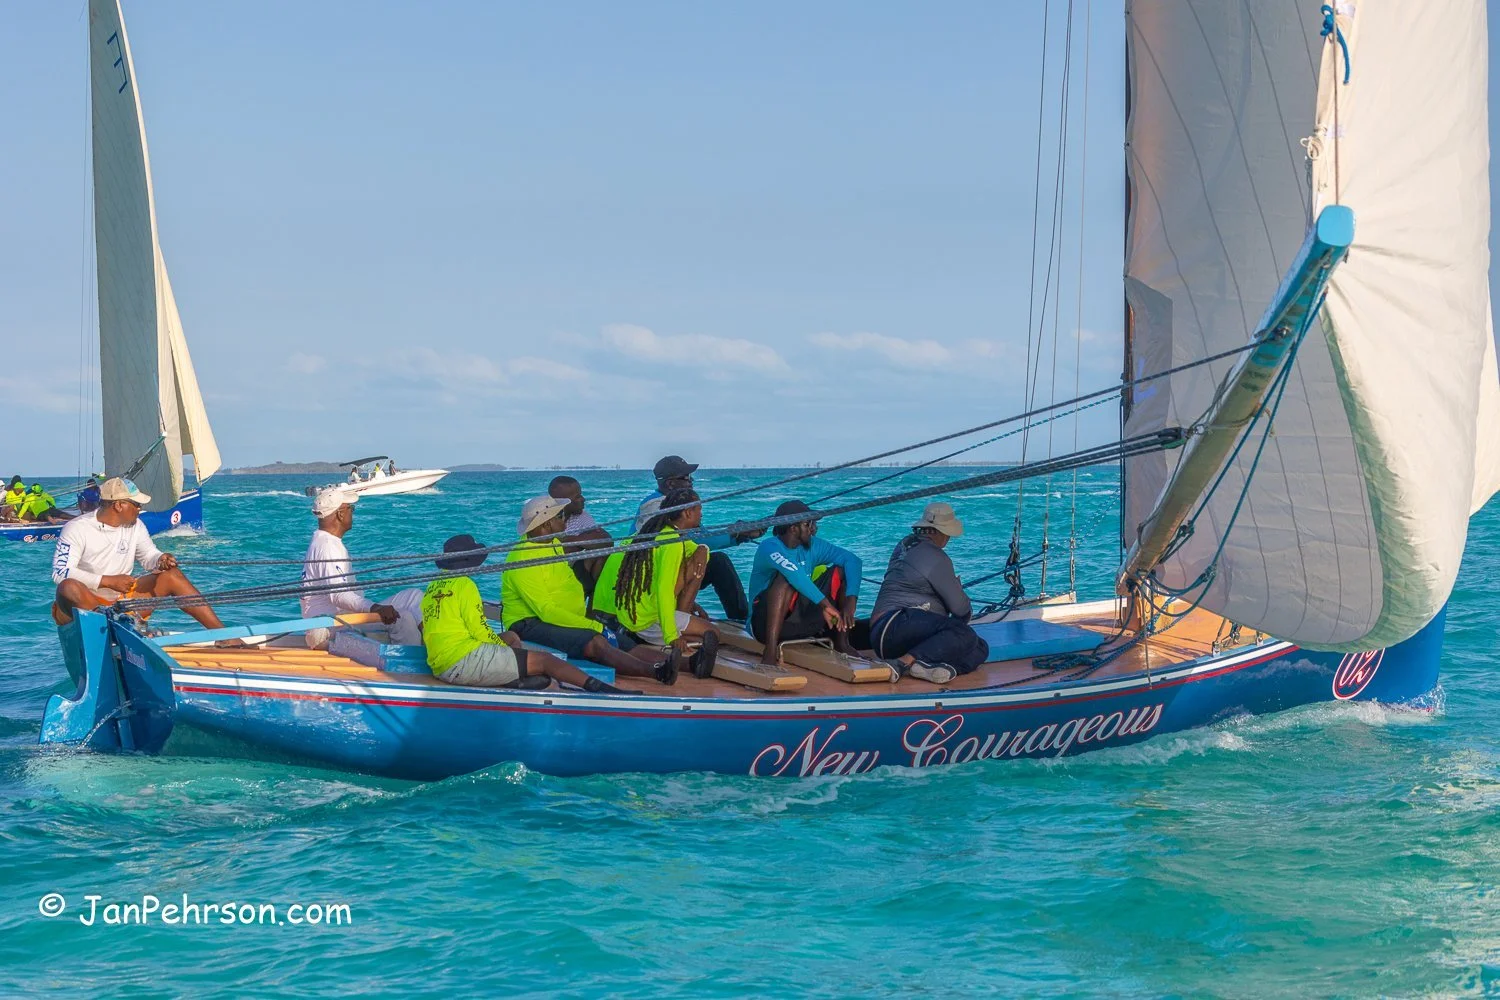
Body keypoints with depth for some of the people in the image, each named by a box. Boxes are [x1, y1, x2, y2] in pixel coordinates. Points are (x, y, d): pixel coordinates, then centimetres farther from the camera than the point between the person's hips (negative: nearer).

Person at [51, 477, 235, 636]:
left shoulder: (135, 526, 7)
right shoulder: (77, 529, -13)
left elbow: (149, 556, 16)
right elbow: (60, 573, -21)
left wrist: (160, 560, -11)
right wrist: (108, 581, -26)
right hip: (86, 602, -5)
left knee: (172, 576, -9)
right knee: (69, 587, -39)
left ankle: (222, 634, -15)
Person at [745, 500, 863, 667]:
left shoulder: (812, 546, 3)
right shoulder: (770, 547, -17)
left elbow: (853, 560, -6)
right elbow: (795, 574, -35)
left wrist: (850, 602, -22)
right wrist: (825, 604, -39)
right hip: (764, 621, -6)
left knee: (838, 571, -2)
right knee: (787, 579, -33)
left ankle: (841, 643, -1)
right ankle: (770, 651, -40)